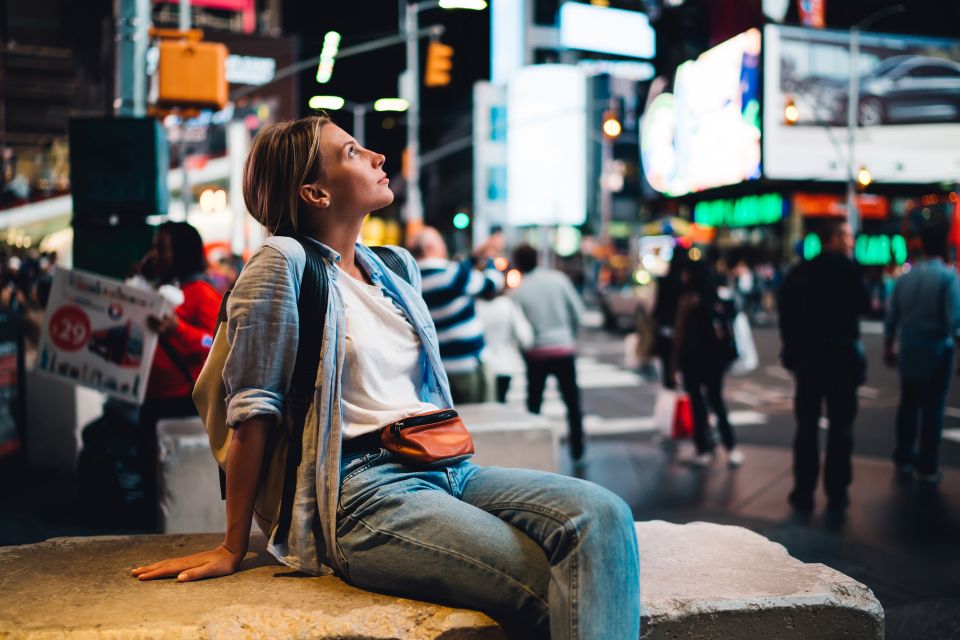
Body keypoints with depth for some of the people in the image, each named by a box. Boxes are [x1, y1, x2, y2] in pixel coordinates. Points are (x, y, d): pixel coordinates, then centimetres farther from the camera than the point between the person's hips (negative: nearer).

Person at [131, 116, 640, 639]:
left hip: (446, 471, 7)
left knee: (603, 515, -20)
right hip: (363, 491, -7)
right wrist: (233, 548, -3)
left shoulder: (398, 267, 19)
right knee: (559, 591, -26)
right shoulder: (283, 261, -4)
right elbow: (253, 410, -5)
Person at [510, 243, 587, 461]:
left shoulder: (517, 292, -7)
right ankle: (577, 449, 16)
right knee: (572, 402, 13)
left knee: (533, 403, 13)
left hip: (536, 353, -1)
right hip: (564, 349, 1)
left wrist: (524, 349, 11)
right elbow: (578, 311, -1)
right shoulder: (558, 278, -4)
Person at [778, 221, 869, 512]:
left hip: (807, 355, 4)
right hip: (842, 355, -4)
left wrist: (793, 350, 12)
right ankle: (836, 494, 6)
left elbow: (786, 315, 5)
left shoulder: (799, 272, 5)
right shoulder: (847, 269, -10)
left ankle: (803, 492, 10)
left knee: (806, 426, 9)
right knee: (840, 426, 5)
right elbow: (863, 306, -6)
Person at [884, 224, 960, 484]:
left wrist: (888, 345, 17)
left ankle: (904, 460, 22)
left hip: (909, 348, 4)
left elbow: (892, 315, 6)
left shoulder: (906, 276, 2)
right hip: (936, 349, -4)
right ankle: (927, 467, 8)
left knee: (908, 405, 14)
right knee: (932, 408, 3)